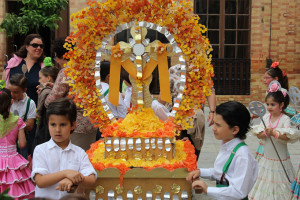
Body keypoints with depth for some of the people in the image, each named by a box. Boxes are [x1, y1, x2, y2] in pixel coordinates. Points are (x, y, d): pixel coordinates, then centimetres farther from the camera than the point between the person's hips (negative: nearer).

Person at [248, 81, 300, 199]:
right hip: (267, 158, 4)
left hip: (280, 160, -4)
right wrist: (266, 132, -22)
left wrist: (274, 133, -32)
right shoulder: (266, 117, 2)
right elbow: (258, 135, -3)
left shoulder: (285, 119, -11)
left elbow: (288, 137, -21)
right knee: (265, 183, 12)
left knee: (278, 184, 3)